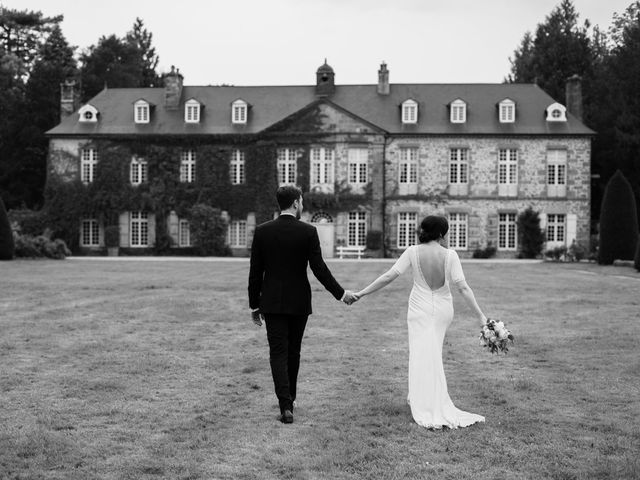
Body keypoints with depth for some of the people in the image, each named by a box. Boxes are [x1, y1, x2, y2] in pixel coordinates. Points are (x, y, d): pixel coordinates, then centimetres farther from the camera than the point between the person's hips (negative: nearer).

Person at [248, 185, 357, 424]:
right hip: (299, 303, 0)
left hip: (272, 303, 0)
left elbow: (255, 272, -1)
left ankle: (286, 406, -11)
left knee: (278, 353, 1)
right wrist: (341, 293, 2)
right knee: (293, 352, 15)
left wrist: (254, 305, 7)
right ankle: (289, 399, 27)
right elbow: (319, 269, -9)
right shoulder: (308, 231, -8)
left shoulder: (262, 231, -3)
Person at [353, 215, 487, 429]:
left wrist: (362, 293, -6)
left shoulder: (413, 252, -12)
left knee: (423, 356, 3)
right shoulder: (450, 255, -11)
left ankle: (429, 410, 1)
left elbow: (388, 276, -14)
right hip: (443, 309, 1)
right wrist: (480, 316, -11)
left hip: (420, 309, -1)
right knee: (433, 355, 18)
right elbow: (463, 287, -15)